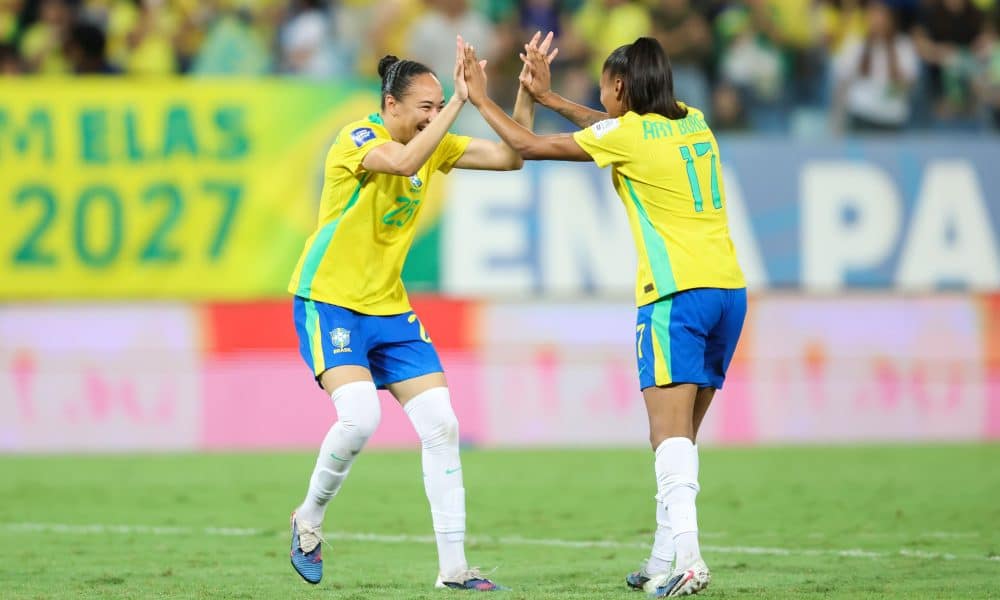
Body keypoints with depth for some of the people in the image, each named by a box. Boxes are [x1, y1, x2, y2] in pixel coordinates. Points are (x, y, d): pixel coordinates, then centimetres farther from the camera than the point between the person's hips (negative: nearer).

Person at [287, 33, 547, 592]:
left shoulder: (433, 142, 3)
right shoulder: (358, 138, -17)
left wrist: (528, 95, -13)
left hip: (390, 309, 7)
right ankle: (309, 519, 2)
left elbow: (509, 157, 0)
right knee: (360, 417, -26)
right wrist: (459, 100, -38)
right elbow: (404, 162, -38)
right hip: (329, 301, -7)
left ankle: (453, 567, 1)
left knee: (441, 425, -3)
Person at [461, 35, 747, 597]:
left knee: (671, 430, -15)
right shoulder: (693, 122, 15)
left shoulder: (625, 135, -4)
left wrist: (481, 99, 17)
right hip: (729, 287, 7)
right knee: (679, 434, 12)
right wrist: (548, 96, 37)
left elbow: (529, 145, 4)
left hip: (678, 292, -7)